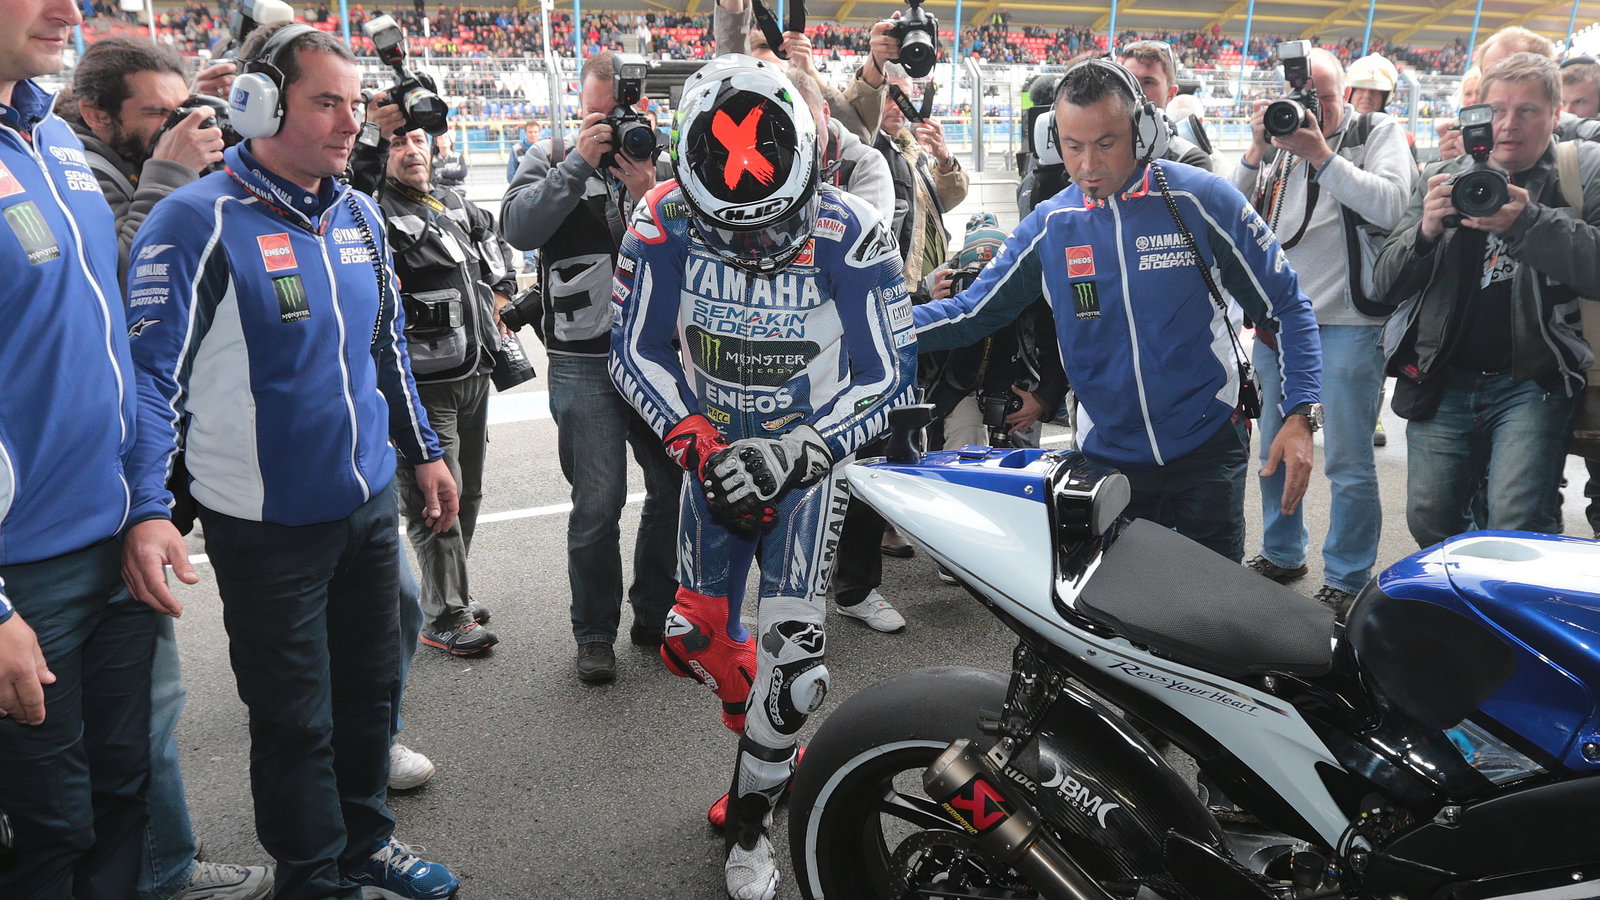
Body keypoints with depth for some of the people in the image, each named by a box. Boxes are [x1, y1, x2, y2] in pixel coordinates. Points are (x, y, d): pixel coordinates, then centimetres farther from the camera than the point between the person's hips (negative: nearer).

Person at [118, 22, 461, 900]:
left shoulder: (358, 214, 5)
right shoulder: (198, 221, -16)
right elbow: (152, 372, -17)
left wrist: (423, 451, 18)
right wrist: (147, 510, -26)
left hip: (369, 502, 6)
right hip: (267, 524, -6)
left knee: (370, 685, 20)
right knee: (294, 719, 8)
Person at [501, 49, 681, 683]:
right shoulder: (552, 159, 3)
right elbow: (518, 227, -16)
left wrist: (652, 195, -19)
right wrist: (581, 162, -19)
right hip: (586, 363, -3)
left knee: (676, 485, 13)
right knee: (598, 504, -1)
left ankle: (656, 614, 31)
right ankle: (594, 635, 16)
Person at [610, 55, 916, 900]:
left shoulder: (848, 235, -22)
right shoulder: (664, 223, -16)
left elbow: (888, 373, -14)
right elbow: (635, 350, -5)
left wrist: (791, 455, -25)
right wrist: (692, 437, -21)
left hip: (807, 459, -3)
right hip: (714, 452, 3)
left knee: (790, 647, -8)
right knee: (696, 634, 6)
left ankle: (749, 824, 14)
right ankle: (774, 745, 37)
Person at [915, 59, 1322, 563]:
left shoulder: (1201, 200, -10)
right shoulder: (1048, 224, -2)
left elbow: (1286, 306, -5)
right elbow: (973, 312, 0)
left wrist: (1299, 416, -14)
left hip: (1207, 449, -2)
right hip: (1106, 456, 2)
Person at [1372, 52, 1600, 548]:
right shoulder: (1442, 178, 11)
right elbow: (1387, 284, 6)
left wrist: (1527, 223, -25)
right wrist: (1425, 232, -13)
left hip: (1532, 382, -3)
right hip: (1443, 382, 3)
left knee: (1516, 527, -16)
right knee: (1429, 519, 3)